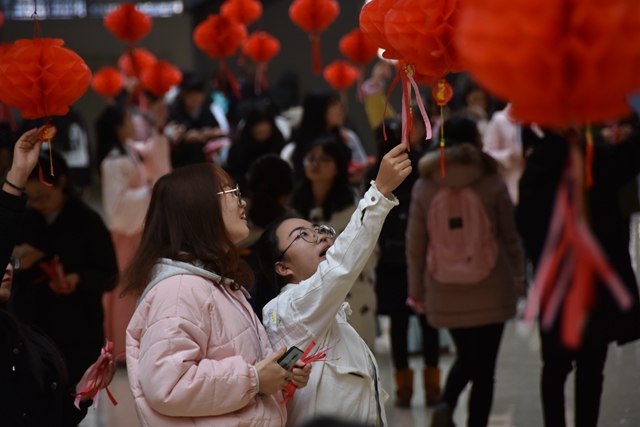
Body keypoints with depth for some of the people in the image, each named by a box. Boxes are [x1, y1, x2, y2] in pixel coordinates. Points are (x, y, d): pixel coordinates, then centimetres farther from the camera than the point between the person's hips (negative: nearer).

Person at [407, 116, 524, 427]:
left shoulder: (424, 187, -3)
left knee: (465, 357, 21)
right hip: (490, 291, -2)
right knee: (484, 366, 6)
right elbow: (509, 236, 2)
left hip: (445, 293, 2)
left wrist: (417, 291, 11)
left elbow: (415, 244, 1)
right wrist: (517, 274, 18)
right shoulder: (492, 185, -7)